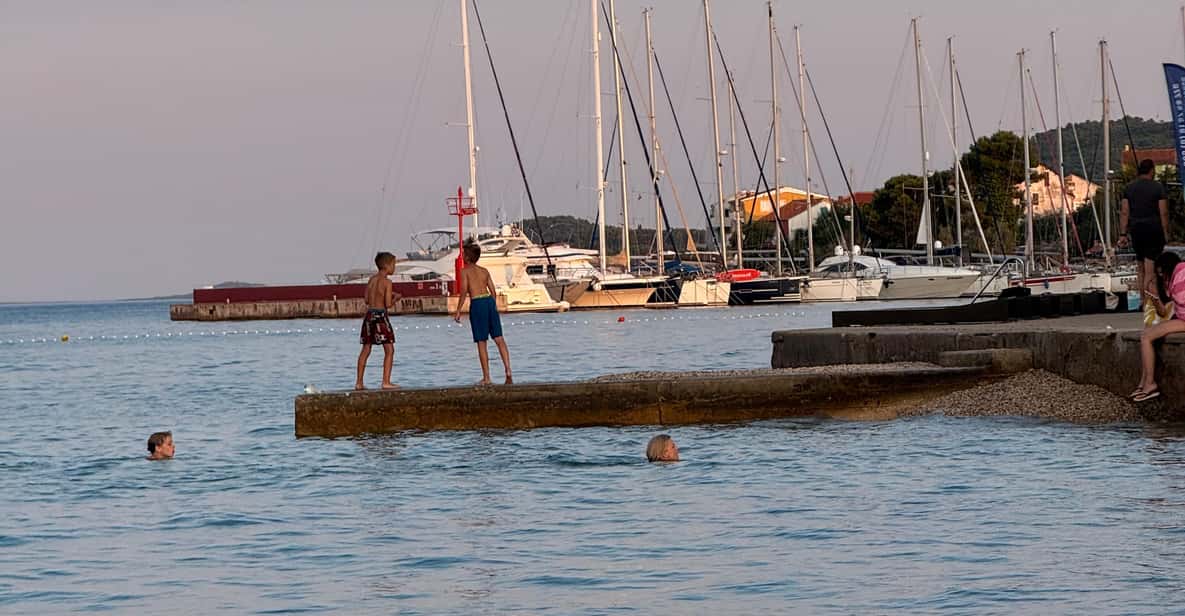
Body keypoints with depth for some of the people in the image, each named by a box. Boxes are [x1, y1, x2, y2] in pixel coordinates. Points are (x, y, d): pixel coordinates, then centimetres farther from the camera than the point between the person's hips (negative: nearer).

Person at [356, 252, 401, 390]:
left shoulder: (372, 279, 10)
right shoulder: (387, 281, -9)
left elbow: (367, 300, 13)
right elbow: (388, 304, -13)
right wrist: (396, 298, 7)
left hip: (369, 314, 7)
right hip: (380, 315, -7)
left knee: (365, 350, 12)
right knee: (389, 350, -1)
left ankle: (359, 383, 13)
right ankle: (386, 382, -8)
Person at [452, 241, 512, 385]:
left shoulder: (465, 271, 1)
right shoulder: (484, 271, 16)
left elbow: (464, 292, -7)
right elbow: (493, 291, 13)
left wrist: (458, 311, -4)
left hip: (477, 303, -4)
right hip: (490, 301, 4)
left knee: (481, 342, 1)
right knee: (499, 339, 3)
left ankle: (486, 377, 3)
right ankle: (508, 371, -9)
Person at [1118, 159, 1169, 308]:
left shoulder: (1129, 188, 6)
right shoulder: (1158, 188, -6)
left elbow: (1124, 213, 3)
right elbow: (1163, 213, -10)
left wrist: (1124, 234, 5)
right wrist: (1166, 233, -3)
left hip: (1136, 230, 4)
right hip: (1154, 230, -4)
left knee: (1140, 267, 16)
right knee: (1151, 270, -5)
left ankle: (1142, 300, 15)